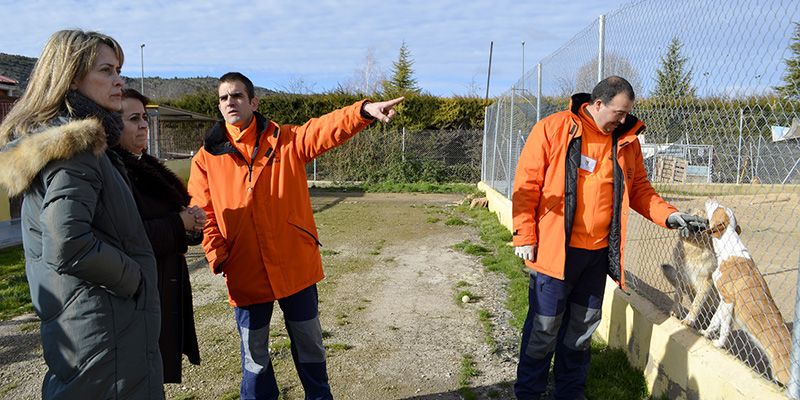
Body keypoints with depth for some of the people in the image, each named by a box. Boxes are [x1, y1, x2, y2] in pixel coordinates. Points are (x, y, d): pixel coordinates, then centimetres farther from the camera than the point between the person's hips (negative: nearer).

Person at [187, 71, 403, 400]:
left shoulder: (287, 140, -1)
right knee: (255, 356, 16)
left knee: (309, 345, 17)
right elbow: (204, 214, 0)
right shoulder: (207, 157, 2)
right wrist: (217, 256, -14)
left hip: (295, 266, 0)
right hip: (245, 273, 1)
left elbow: (325, 129, -17)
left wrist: (365, 111, -34)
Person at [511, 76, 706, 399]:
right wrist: (525, 236, -11)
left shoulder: (627, 142, 8)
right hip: (555, 249, -5)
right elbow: (526, 184, -8)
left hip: (598, 252, 5)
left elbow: (639, 189, 15)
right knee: (544, 328, 2)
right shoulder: (552, 129, -8)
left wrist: (668, 215, -1)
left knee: (583, 327, 16)